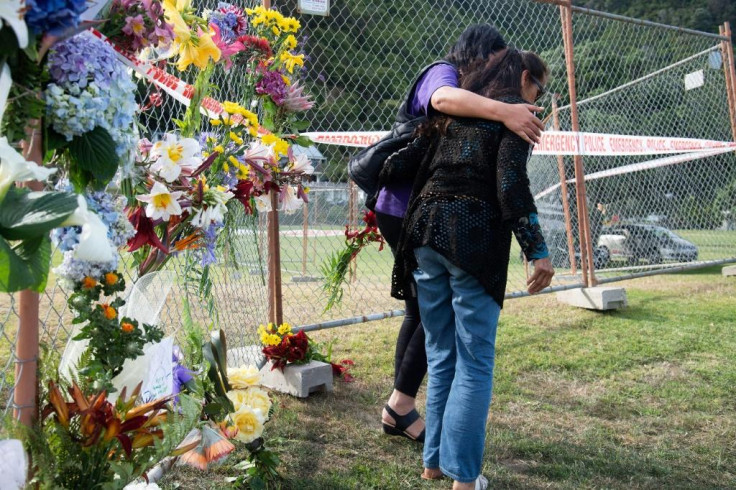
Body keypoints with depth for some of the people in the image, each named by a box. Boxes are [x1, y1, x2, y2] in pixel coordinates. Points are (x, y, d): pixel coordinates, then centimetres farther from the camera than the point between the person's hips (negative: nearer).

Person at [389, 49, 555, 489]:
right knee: (475, 361, 2)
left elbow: (406, 162, 15)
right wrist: (538, 250, -13)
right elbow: (511, 183, -11)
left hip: (427, 233, 6)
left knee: (441, 355, 15)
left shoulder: (454, 110, 22)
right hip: (473, 238, -6)